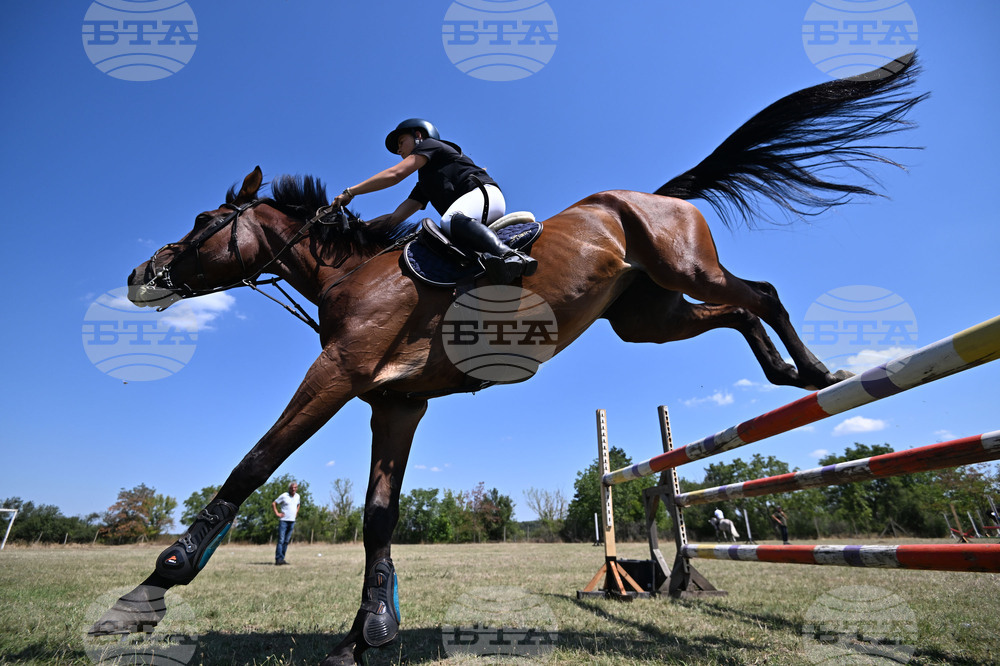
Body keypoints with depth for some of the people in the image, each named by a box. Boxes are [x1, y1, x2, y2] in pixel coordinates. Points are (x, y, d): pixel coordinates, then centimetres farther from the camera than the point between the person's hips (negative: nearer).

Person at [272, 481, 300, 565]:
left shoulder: (297, 496, 10)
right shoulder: (284, 496, -7)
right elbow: (273, 504, -2)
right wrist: (277, 513, -8)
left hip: (292, 521, 5)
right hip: (283, 520, -5)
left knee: (286, 541, 7)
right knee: (281, 540, -8)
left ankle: (282, 559, 12)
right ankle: (278, 559, -7)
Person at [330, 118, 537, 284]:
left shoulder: (429, 144, 13)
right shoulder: (424, 185, 34)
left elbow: (395, 174, -1)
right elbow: (395, 217, 27)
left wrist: (350, 192, 3)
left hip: (484, 193, -8)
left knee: (450, 221, -38)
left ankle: (509, 255, -59)